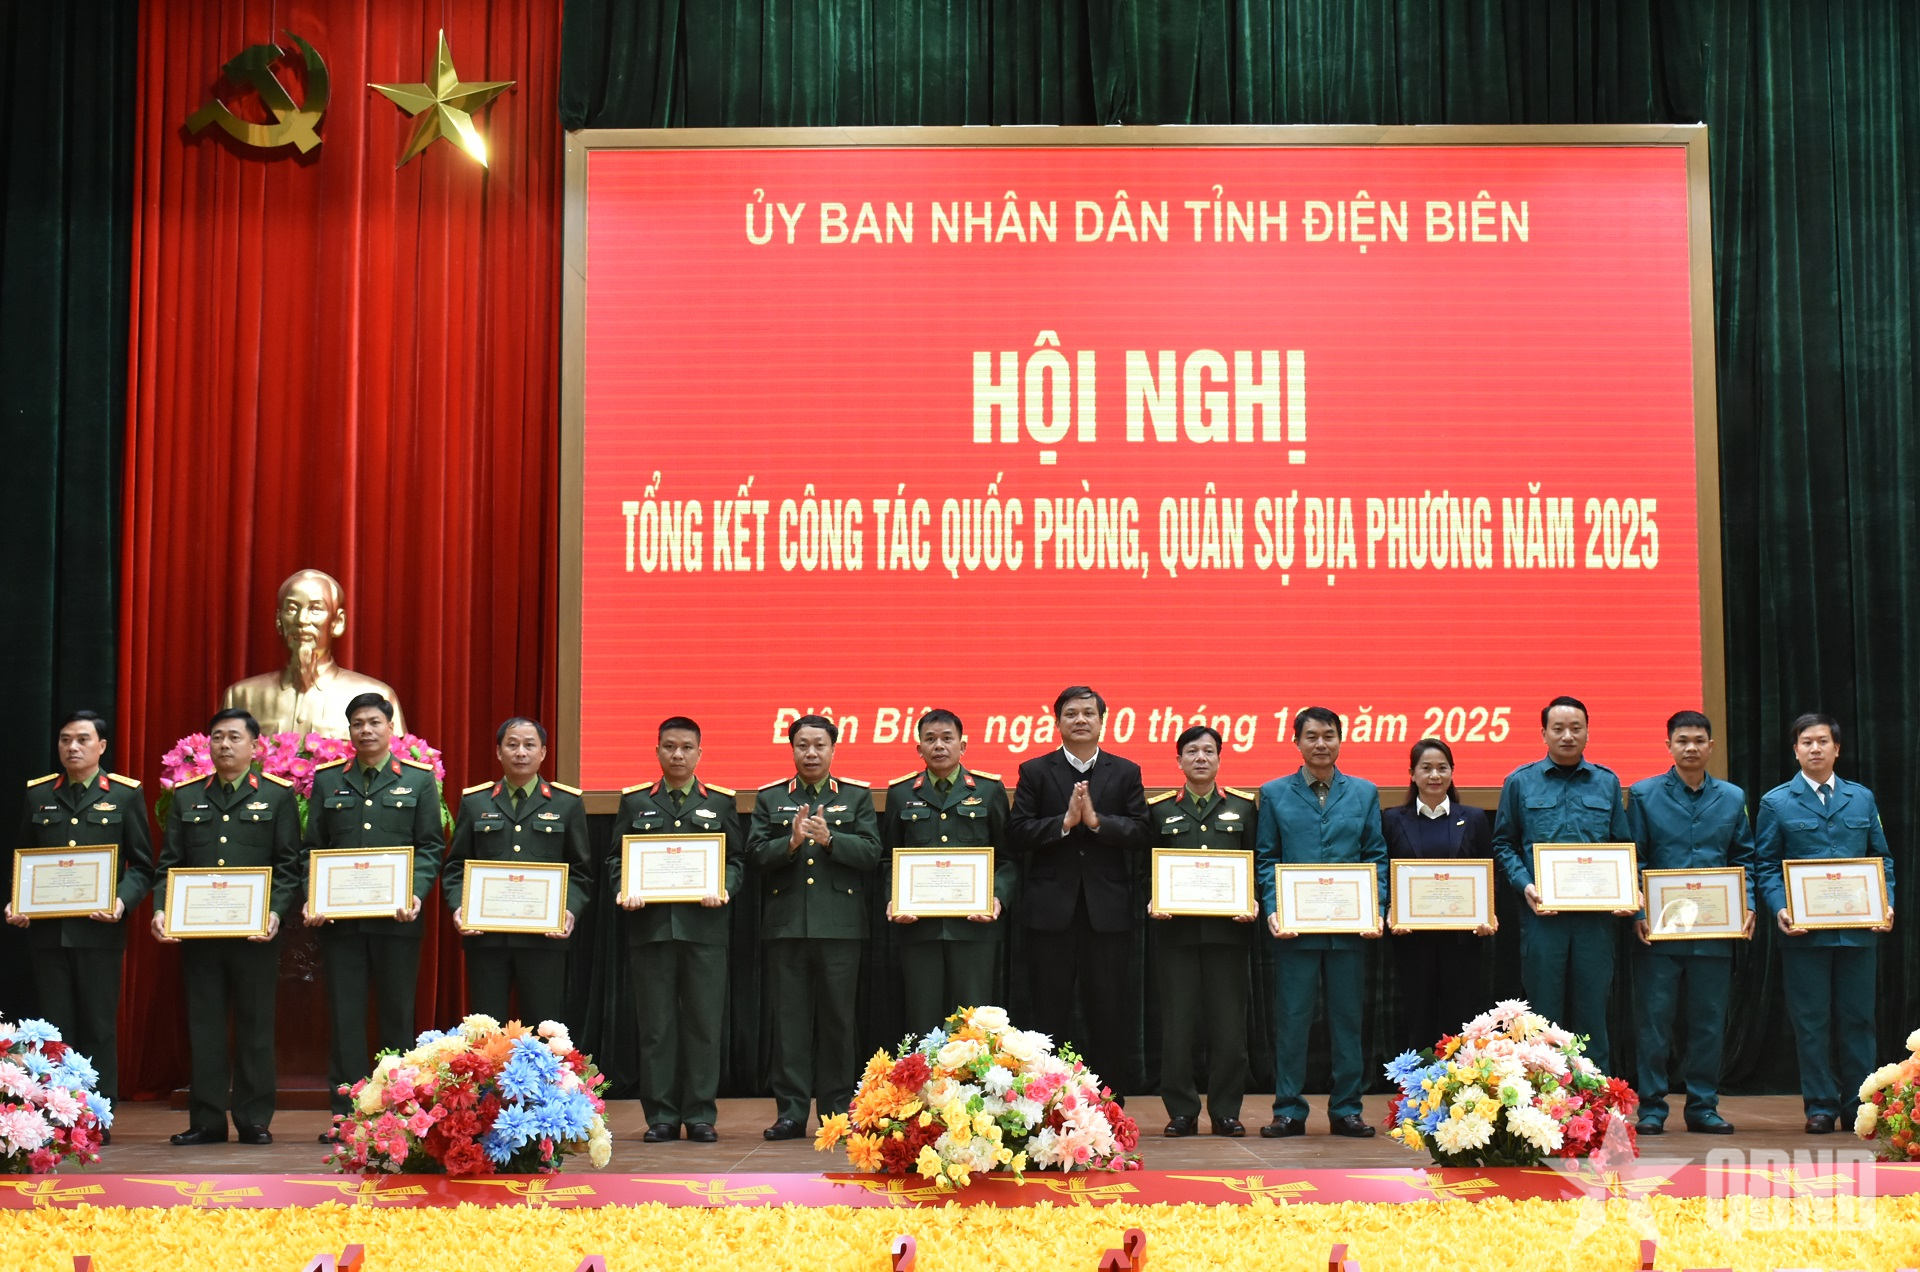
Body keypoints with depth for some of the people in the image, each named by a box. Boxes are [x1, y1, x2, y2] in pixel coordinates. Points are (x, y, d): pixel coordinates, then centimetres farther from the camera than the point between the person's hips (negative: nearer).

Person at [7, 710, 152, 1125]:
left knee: (98, 1027, 2)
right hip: (47, 930, 3)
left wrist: (122, 902, -15)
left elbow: (141, 865, 2)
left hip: (99, 930, -2)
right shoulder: (37, 795, 12)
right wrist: (15, 904, -3)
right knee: (56, 1028, 6)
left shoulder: (125, 795, 3)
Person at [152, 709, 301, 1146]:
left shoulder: (277, 796, 5)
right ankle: (207, 1121, 12)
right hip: (197, 930, 2)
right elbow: (169, 864, 9)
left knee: (255, 1026, 2)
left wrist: (276, 913, -15)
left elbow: (289, 865, 1)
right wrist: (160, 910, -8)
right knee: (204, 1026, 5)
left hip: (255, 931, -2)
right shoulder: (186, 797, 13)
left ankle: (254, 1121, 10)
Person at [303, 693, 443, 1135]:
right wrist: (311, 900, -6)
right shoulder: (327, 780, 11)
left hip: (396, 918, -1)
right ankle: (346, 1115, 6)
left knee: (396, 1015, 4)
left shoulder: (418, 780, 6)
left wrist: (415, 894, -13)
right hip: (339, 917, 1)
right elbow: (312, 848, 9)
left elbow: (430, 846, 3)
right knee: (344, 1016, 2)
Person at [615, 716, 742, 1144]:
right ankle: (661, 1116, 9)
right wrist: (625, 891, -8)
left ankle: (700, 1115, 7)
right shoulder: (634, 801, 11)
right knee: (656, 1024, 2)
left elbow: (735, 860, 9)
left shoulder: (721, 802, 11)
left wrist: (725, 889, -11)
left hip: (704, 927, 0)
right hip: (651, 926, 0)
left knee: (704, 1021, 0)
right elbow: (617, 858, 11)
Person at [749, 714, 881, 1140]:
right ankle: (790, 1112, 6)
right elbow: (757, 854, 0)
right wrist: (792, 841, -17)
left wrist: (829, 838, -17)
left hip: (840, 924, -1)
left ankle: (837, 1110, 10)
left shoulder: (857, 796, 10)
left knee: (838, 1018, 2)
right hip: (786, 923, 1)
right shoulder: (769, 799, 11)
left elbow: (870, 852, -2)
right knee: (789, 1018, 1)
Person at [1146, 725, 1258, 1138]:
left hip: (1228, 929, 0)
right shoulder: (1159, 809, 10)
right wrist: (1152, 902, -10)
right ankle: (1181, 1111, 8)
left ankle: (1226, 1111, 10)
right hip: (1176, 929, 0)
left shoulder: (1243, 807, 11)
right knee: (1177, 1022, 0)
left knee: (1229, 1022, 1)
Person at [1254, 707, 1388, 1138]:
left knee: (1347, 1019, 6)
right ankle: (1288, 1110, 10)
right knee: (1291, 1019, 2)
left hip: (1350, 926, 1)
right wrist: (1272, 910, -8)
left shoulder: (1364, 793, 9)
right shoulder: (1274, 794, 7)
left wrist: (1375, 909, -6)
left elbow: (1376, 856, 7)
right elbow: (1266, 859, 5)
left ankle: (1346, 1110, 14)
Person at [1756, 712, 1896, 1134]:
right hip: (1804, 933, -2)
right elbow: (1767, 866, 3)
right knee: (1811, 1022, 2)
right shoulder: (1776, 803, 5)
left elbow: (1882, 858, 13)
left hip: (1859, 930, 2)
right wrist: (1779, 909, -12)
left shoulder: (1862, 799, 11)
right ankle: (1820, 1106, 9)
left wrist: (1886, 904, -3)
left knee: (1857, 1019, 5)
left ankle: (1860, 1106, 12)